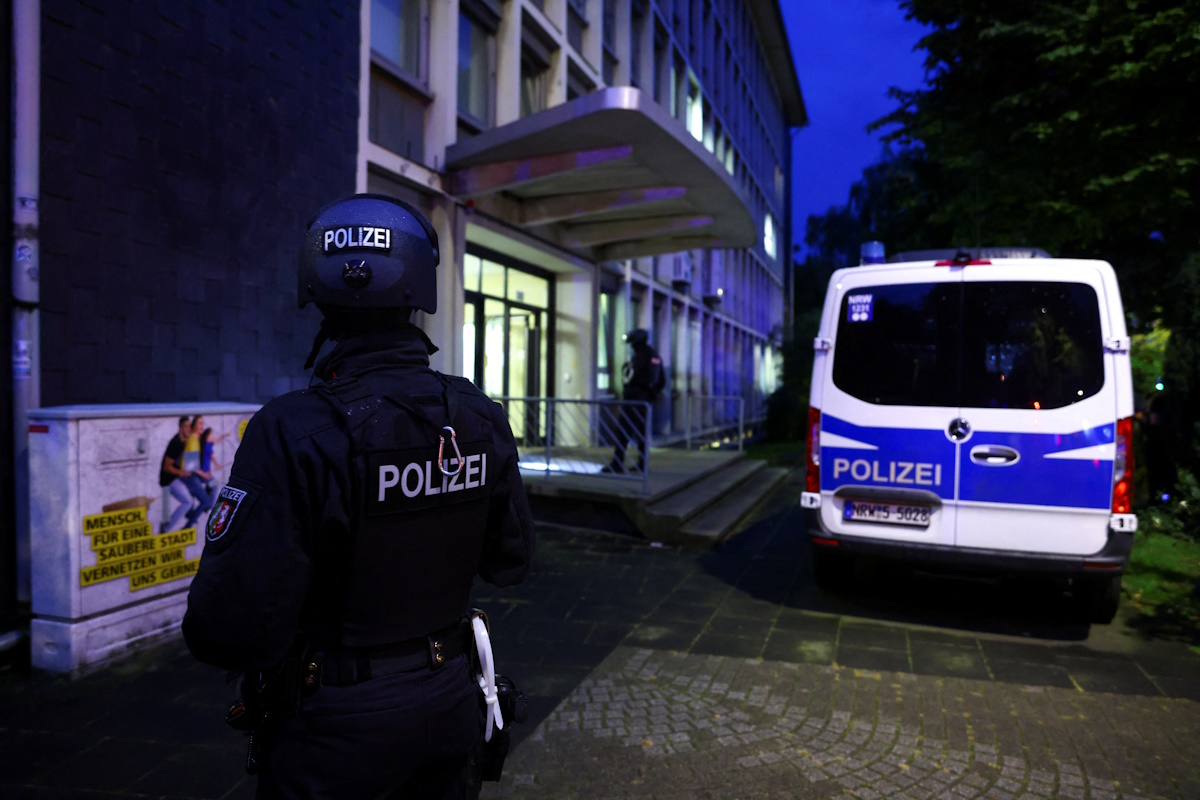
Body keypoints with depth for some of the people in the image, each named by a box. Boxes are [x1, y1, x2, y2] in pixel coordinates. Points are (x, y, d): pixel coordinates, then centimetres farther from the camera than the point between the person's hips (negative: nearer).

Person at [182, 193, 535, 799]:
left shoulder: (292, 432, -25)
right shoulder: (482, 419, -9)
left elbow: (233, 627, -25)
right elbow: (510, 562, 1)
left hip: (338, 731, -4)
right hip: (450, 703, 5)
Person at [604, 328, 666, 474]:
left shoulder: (640, 356, -14)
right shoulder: (656, 356, 14)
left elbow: (629, 378, -18)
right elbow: (663, 380, 19)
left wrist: (625, 368, 1)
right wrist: (654, 393, 26)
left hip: (634, 398, -9)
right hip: (647, 399, 9)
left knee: (621, 430, -8)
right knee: (641, 430, 15)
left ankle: (617, 464, -12)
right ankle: (642, 464, 15)